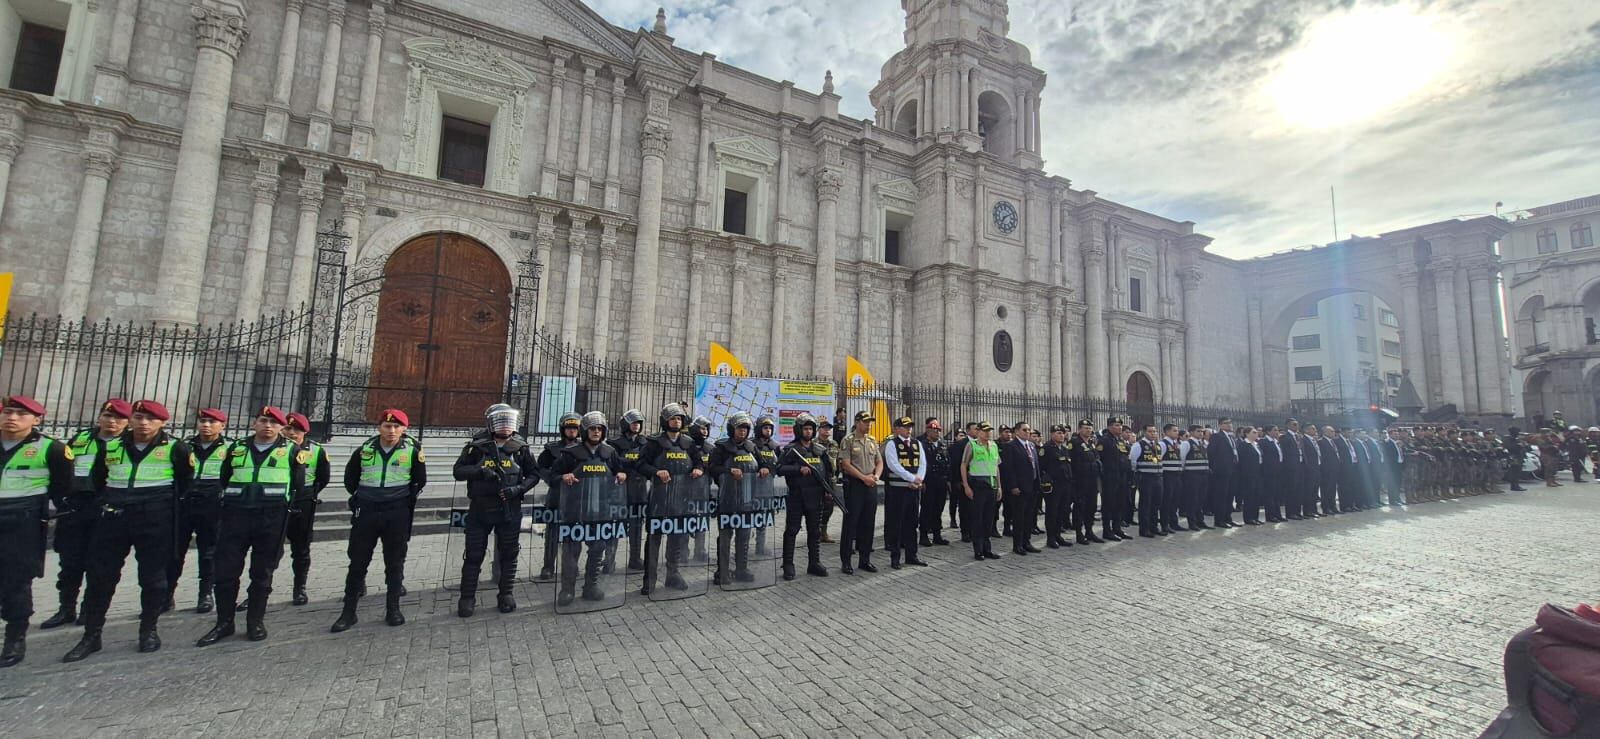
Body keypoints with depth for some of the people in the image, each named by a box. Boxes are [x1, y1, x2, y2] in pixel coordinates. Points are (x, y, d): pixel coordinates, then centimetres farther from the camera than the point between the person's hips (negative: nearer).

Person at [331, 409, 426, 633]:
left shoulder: (412, 450, -4)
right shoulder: (365, 449, 3)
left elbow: (420, 480, 6)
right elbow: (350, 476, 19)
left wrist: (407, 499, 4)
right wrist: (358, 496, 13)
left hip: (397, 514, -2)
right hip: (366, 512, 2)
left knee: (395, 562, 6)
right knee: (357, 562, 6)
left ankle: (393, 608, 16)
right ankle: (348, 611, 18)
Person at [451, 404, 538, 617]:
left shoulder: (521, 448, 0)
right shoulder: (477, 446, -3)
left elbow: (534, 474, 5)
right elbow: (457, 471, -3)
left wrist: (519, 489, -12)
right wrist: (480, 470, -20)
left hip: (510, 510, 1)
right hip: (480, 509, -1)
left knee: (508, 554, 9)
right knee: (473, 555, 6)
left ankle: (506, 594, 24)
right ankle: (467, 598, 20)